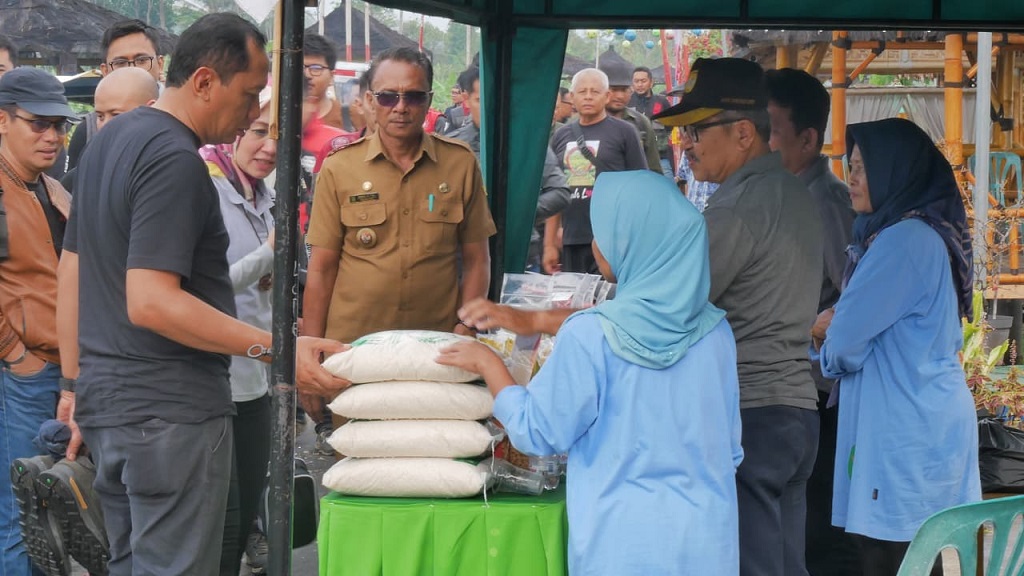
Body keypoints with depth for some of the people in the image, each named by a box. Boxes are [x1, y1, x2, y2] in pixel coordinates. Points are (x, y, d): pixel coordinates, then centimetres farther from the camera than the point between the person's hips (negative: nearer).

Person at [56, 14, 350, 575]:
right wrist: (276, 348, -28)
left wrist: (75, 383, 23)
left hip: (104, 402, 10)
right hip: (169, 412, -10)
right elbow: (150, 302, -26)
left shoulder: (108, 141, 13)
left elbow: (70, 275, 18)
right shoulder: (174, 159, -18)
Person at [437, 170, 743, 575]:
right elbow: (729, 448, 9)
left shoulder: (591, 336, -14)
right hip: (707, 541, 4)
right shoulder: (714, 330, -1)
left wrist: (489, 366, 9)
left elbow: (540, 433, -4)